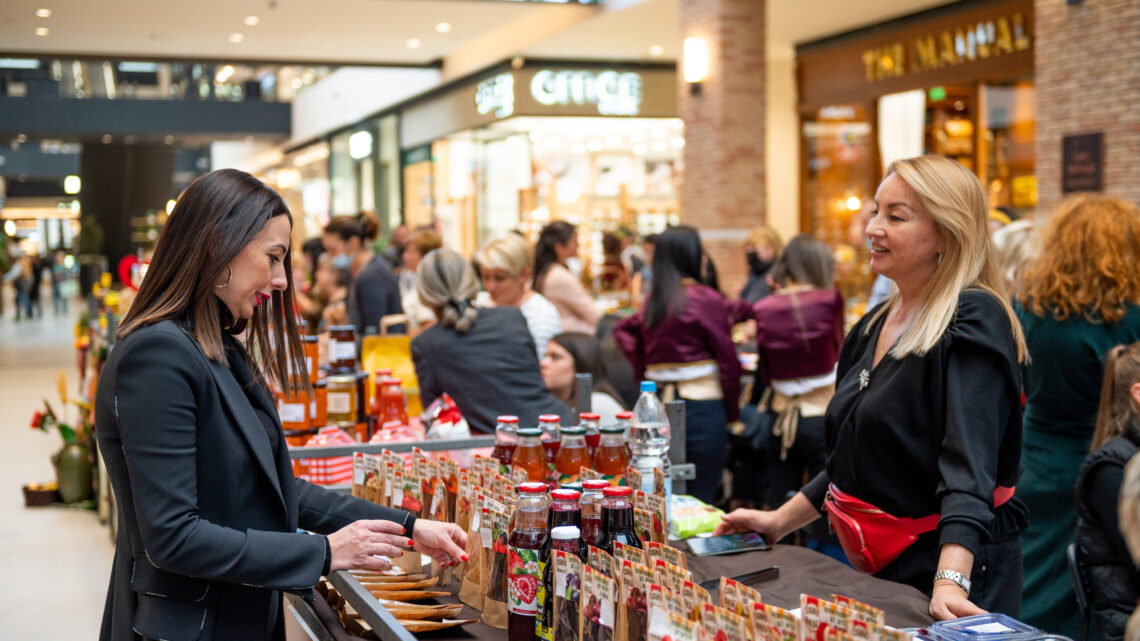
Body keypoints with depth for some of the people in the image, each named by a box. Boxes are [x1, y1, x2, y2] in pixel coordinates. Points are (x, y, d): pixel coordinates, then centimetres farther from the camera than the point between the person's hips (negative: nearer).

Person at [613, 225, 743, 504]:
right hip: (701, 404, -6)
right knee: (700, 502, -2)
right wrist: (732, 413, 3)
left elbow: (623, 330, 24)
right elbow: (728, 361, -8)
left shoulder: (652, 301, 8)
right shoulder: (706, 300, -9)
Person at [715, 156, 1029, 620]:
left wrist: (951, 582, -38)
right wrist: (779, 521, 14)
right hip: (879, 570, 8)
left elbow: (969, 465, -28)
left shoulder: (971, 322, -16)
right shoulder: (874, 326, 9)